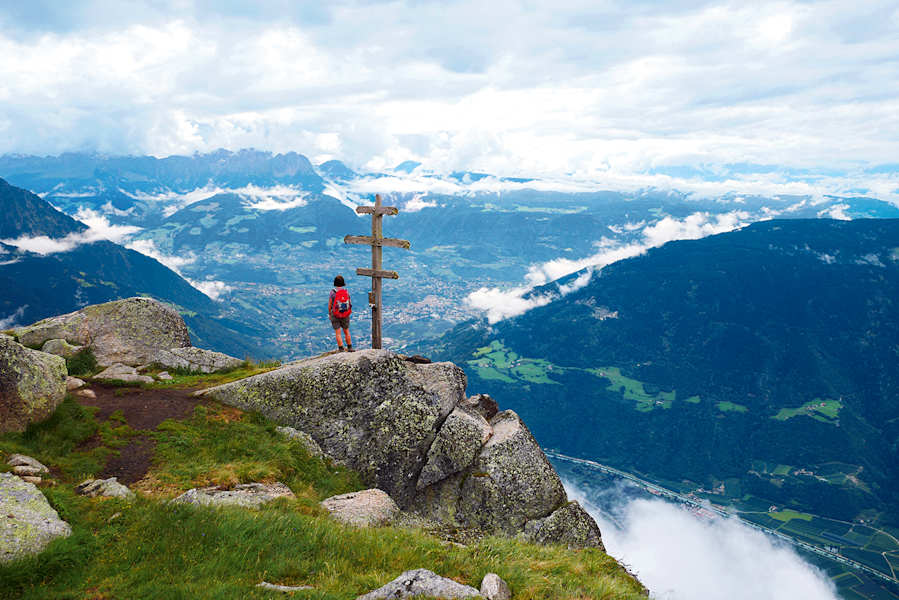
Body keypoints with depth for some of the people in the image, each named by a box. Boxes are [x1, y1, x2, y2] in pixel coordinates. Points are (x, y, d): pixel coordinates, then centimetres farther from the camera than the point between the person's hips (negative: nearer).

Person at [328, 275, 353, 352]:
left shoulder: (333, 292, -14)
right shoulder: (346, 292, -4)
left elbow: (329, 305, -9)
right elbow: (349, 303, 3)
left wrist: (329, 314, 6)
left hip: (335, 315, -3)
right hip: (345, 315, 3)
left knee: (338, 333, 3)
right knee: (346, 331, 16)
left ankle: (341, 349, 1)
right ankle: (350, 348, 22)